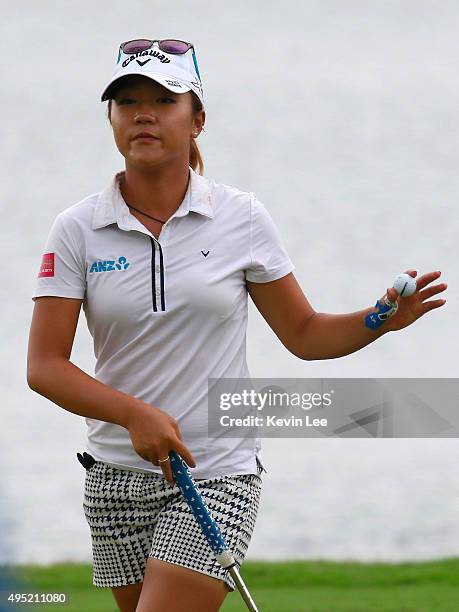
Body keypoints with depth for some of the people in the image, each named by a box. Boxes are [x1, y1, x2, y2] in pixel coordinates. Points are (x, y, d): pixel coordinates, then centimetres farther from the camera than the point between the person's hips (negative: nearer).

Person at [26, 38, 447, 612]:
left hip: (217, 475, -2)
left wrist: (383, 318, -11)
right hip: (116, 474, 2)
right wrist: (134, 413, -24)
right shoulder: (77, 230, -2)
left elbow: (304, 334, 8)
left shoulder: (241, 217, 0)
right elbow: (44, 365, -8)